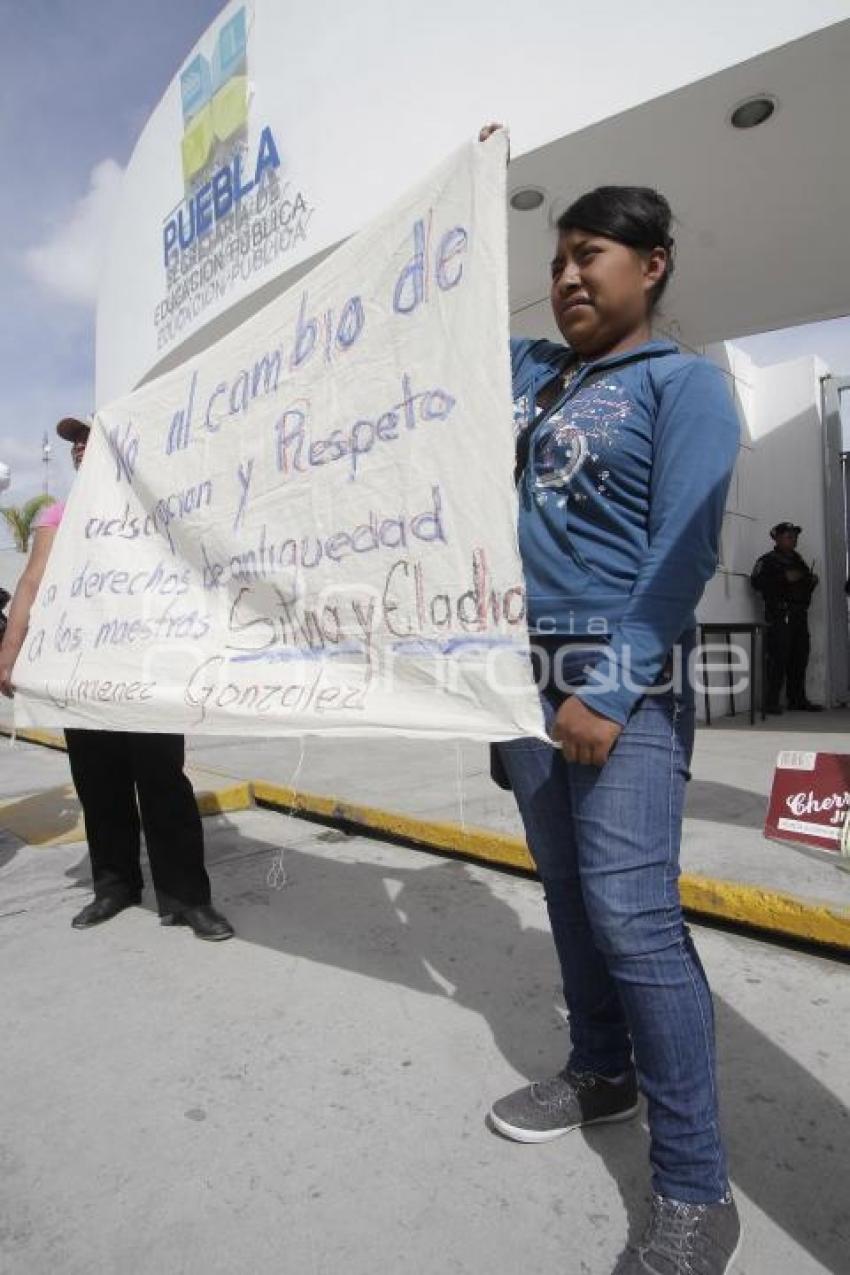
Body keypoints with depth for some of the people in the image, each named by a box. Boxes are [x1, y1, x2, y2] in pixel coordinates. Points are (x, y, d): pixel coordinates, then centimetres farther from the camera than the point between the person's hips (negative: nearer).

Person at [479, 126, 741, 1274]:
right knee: (571, 895, 14)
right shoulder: (532, 372, 17)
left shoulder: (683, 383, -1)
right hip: (525, 670, 7)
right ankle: (600, 1072, 33)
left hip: (624, 678, -6)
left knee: (631, 915, -11)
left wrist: (608, 692, -18)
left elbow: (683, 553, -12)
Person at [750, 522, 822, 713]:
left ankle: (797, 699, 15)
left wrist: (812, 581, 10)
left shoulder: (797, 560, 23)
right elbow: (756, 582, -15)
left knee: (799, 658, 7)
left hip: (799, 615, 7)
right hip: (779, 616, -7)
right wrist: (784, 577, -17)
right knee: (778, 659, -11)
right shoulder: (767, 560, 0)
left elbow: (806, 586, 33)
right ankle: (772, 702, -8)